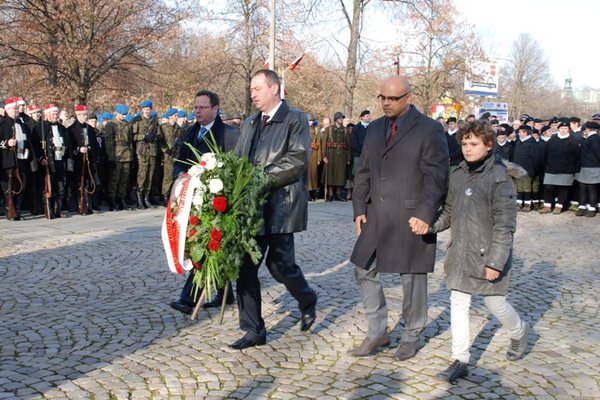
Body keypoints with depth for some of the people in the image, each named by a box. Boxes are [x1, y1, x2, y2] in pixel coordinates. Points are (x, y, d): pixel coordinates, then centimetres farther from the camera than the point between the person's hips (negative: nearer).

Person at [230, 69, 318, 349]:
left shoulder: (295, 120, -2)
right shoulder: (249, 124, 19)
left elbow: (297, 160, -13)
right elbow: (238, 160, 18)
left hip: (281, 204, -6)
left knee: (280, 264, -3)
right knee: (244, 266, 2)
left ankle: (308, 301, 30)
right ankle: (253, 331, 13)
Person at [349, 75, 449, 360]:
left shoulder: (429, 130, -5)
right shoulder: (374, 129, 13)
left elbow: (436, 176, -11)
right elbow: (363, 173, 15)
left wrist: (425, 214, -19)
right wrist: (359, 208, 6)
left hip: (412, 219, -6)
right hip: (376, 217, 6)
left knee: (412, 277, 6)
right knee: (363, 270, 7)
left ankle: (411, 337, 25)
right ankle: (377, 333, 22)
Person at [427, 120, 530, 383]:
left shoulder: (499, 178, -13)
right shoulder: (457, 175, 6)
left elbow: (505, 225, -15)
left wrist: (495, 261, -18)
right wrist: (431, 226, -3)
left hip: (486, 254, -5)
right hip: (459, 253, 6)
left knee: (495, 302, 8)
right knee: (458, 303, 6)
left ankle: (519, 332, 41)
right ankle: (460, 360, 15)